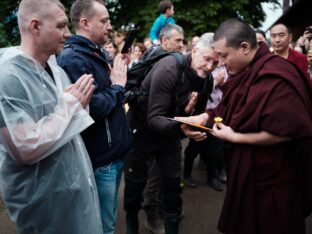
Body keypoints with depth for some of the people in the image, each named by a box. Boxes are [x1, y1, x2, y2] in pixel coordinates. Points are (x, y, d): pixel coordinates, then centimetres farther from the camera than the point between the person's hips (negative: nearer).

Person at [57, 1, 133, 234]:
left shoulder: (95, 54, 13)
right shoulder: (73, 59, -18)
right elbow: (93, 107, -27)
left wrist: (120, 72, 3)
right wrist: (117, 87, -12)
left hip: (114, 152, 9)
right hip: (100, 158, -9)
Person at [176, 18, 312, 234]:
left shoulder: (275, 77, -25)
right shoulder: (244, 72, 4)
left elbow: (284, 132, -28)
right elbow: (229, 108, 14)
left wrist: (234, 137, -21)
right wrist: (204, 117, -5)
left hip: (271, 177, -9)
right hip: (245, 170, 9)